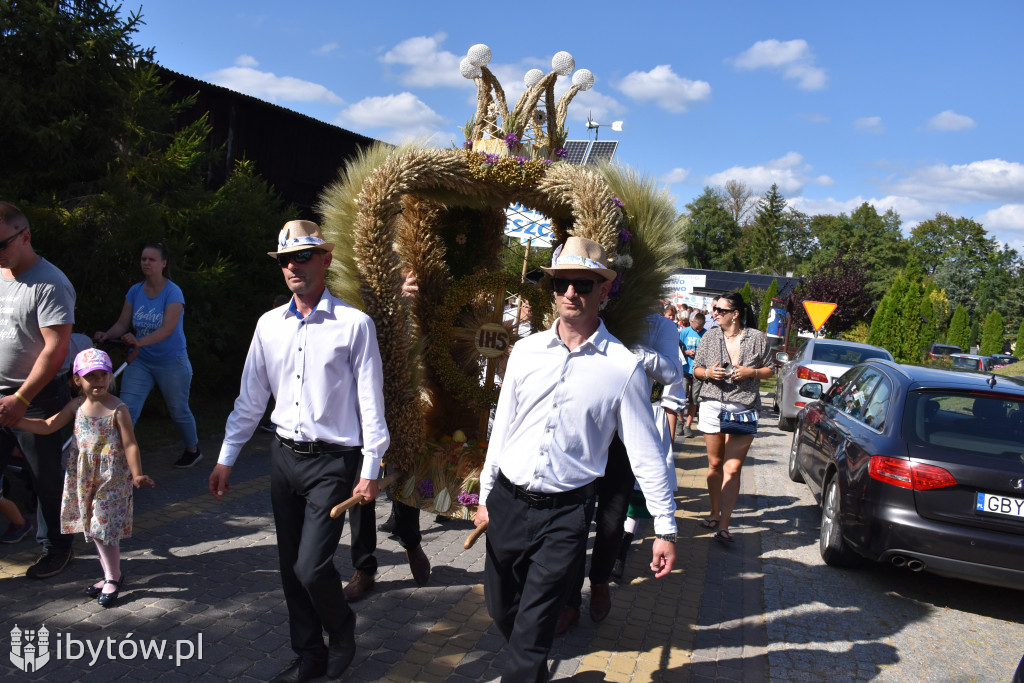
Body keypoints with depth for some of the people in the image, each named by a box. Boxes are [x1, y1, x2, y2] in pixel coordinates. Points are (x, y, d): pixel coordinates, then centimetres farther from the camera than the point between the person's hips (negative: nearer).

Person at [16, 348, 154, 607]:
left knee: (104, 527, -4)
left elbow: (130, 444, -15)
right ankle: (111, 575, 29)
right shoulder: (77, 405, 3)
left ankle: (113, 578, 13)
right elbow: (47, 426, 9)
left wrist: (136, 475, -23)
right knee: (95, 527, 14)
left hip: (112, 478, -6)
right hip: (85, 477, 6)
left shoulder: (118, 409, -13)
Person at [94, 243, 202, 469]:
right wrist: (107, 335, -22)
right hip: (141, 361, 4)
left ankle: (193, 451, 34)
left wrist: (139, 341, -40)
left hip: (171, 362, -4)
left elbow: (167, 329, -25)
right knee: (126, 410, -10)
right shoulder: (135, 291, 1)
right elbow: (122, 324, 0)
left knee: (179, 411, 12)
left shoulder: (173, 292, -14)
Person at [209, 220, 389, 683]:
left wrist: (370, 470, -9)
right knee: (291, 567, 12)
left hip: (333, 460, -5)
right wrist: (226, 458, 12)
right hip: (284, 456, 5)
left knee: (312, 566, -11)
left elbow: (370, 401, -7)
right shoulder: (269, 325, 7)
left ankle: (342, 630, 21)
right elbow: (250, 398, 12)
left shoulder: (354, 324, -8)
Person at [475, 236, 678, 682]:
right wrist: (485, 495, 13)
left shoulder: (623, 367, -8)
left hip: (564, 514, -4)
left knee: (533, 625, -1)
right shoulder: (526, 351, 2)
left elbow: (645, 452, -4)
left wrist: (666, 528, -3)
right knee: (500, 607, 19)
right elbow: (503, 425, 10)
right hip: (507, 501, 4)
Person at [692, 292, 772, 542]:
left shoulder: (756, 338, 1)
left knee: (732, 469, -6)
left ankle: (724, 525, -3)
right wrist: (708, 373, -10)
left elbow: (769, 370, 9)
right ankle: (715, 513, 27)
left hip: (743, 409, -2)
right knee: (715, 464, 11)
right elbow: (696, 369, 12)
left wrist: (751, 372, -11)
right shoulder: (710, 336, 6)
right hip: (712, 406, 3)